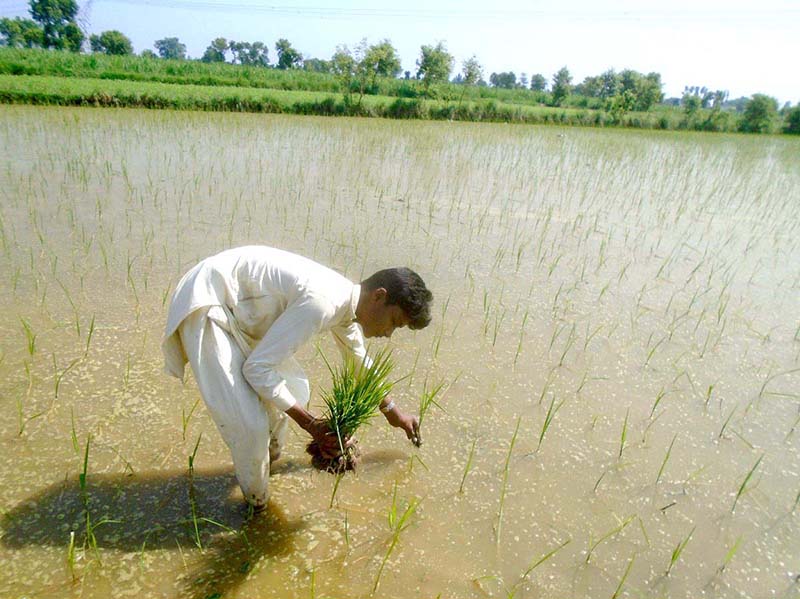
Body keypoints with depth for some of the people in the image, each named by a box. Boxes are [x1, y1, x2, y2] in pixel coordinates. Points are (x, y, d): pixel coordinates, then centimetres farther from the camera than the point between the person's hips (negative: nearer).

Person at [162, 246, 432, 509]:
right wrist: (312, 425, -20)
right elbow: (256, 368, -27)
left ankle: (270, 457, 35)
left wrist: (392, 410, 29)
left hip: (236, 309, 9)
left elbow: (361, 361, 20)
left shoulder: (346, 300, 0)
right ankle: (258, 502, 14)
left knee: (295, 389, 11)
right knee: (250, 424, -12)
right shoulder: (322, 302, -30)